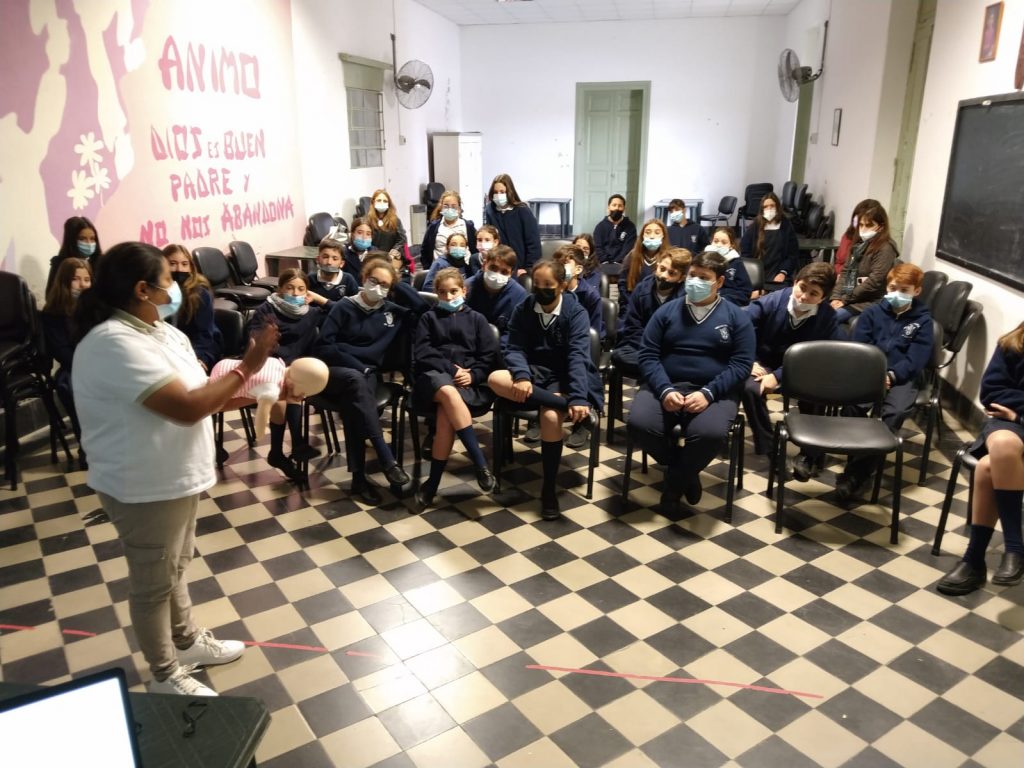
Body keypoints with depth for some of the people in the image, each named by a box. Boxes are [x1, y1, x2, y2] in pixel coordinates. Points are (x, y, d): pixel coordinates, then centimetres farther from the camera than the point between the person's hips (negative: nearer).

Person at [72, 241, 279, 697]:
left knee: (175, 568, 26)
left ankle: (186, 641, 46)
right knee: (154, 583, 10)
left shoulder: (162, 331, 4)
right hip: (145, 488, -9)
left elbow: (201, 392, 8)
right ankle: (166, 677, 29)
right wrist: (246, 368, -22)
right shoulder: (115, 343, -27)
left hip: (176, 478, 9)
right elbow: (186, 408, -31)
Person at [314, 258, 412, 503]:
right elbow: (323, 348, -3)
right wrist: (357, 366, -13)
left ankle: (359, 476, -34)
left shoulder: (392, 311, 15)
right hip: (334, 371, -2)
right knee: (355, 379, -37)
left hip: (365, 374, 2)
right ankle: (387, 460, -42)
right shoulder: (344, 307, 5)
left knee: (352, 400, -34)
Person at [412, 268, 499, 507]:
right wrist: (451, 369, -10)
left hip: (469, 382, 0)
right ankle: (481, 465, -37)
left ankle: (432, 484, -24)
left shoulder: (476, 319, 19)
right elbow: (421, 354, 3)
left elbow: (490, 356, 9)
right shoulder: (428, 318, 18)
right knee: (448, 391, -38)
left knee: (445, 414, -34)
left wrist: (473, 375, -10)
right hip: (433, 377, 0)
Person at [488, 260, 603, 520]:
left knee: (551, 416, -34)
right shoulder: (522, 310, 4)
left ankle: (549, 490, -17)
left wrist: (578, 397, -31)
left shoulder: (576, 313, -6)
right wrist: (522, 376, -27)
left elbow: (577, 355, -17)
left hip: (561, 376, -3)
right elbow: (514, 348, -5)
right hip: (533, 373, 3)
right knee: (496, 379, -30)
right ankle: (565, 405, -35)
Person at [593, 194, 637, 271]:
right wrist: (604, 263, -12)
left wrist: (617, 263, -15)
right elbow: (598, 247, 4)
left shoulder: (630, 227, 9)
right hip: (604, 265, 1)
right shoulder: (600, 226, 13)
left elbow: (629, 248, -1)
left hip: (621, 265, -1)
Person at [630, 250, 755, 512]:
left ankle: (675, 480, -1)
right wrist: (665, 390, -15)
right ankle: (685, 473, 1)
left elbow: (741, 363, -1)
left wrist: (708, 393, -17)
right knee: (639, 422, -29)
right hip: (666, 387, 2)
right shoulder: (667, 311, 11)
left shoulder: (736, 317, 7)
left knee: (710, 433, -34)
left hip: (713, 391, -2)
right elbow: (647, 355, 3)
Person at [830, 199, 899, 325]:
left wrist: (845, 299, -15)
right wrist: (836, 296, -3)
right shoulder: (859, 244, 15)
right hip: (846, 297, 8)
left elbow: (874, 282, -17)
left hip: (869, 301, -8)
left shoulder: (885, 248, -10)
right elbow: (845, 272, 12)